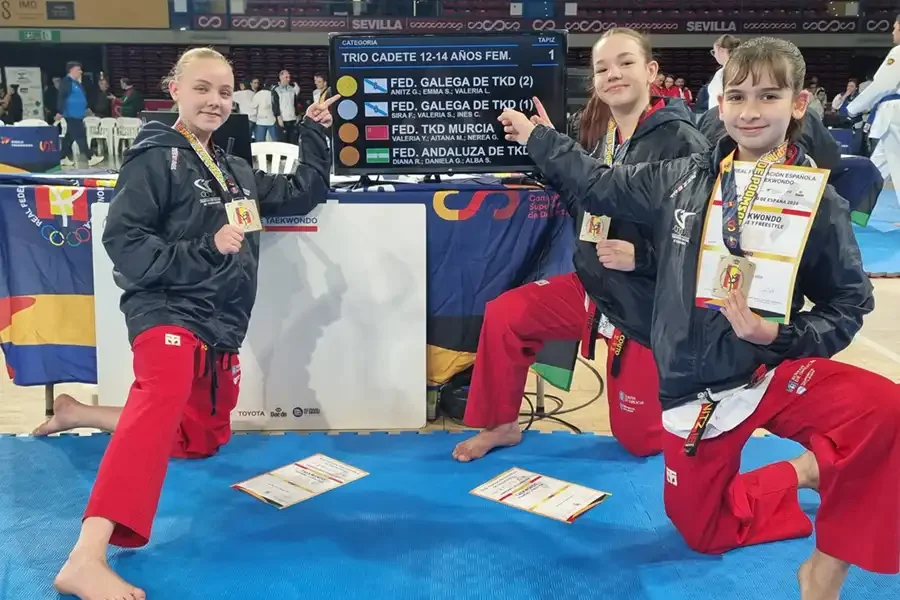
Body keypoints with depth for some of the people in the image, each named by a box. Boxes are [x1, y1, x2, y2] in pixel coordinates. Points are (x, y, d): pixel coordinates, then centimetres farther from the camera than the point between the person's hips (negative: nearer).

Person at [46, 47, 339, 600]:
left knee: (204, 439, 17)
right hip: (168, 313, -8)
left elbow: (302, 195, 26)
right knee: (163, 397, -37)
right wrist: (205, 252, -20)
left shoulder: (237, 171, 16)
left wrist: (315, 134, 18)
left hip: (221, 327, 8)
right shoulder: (156, 159, -4)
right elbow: (123, 241, -12)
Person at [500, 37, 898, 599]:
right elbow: (601, 187, 13)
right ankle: (801, 477, 32)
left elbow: (849, 305, -5)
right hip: (692, 386, 3)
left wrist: (778, 335, -21)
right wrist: (536, 137, 21)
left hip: (773, 372, -3)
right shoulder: (682, 179, -1)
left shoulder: (818, 203, -10)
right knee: (701, 531, 10)